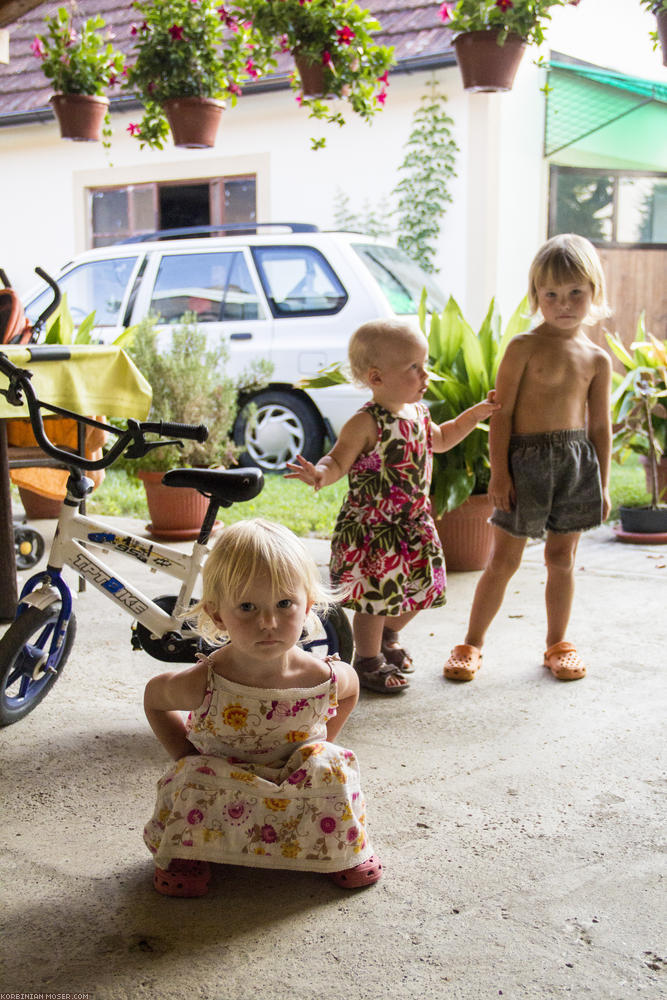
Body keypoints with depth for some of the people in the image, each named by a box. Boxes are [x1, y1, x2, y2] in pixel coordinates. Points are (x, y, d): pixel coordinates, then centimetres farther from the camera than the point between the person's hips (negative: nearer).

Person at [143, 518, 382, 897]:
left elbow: (350, 686, 7)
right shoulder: (203, 684, -26)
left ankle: (345, 849, 5)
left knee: (330, 768, -25)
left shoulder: (324, 679, -21)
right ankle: (184, 851, 1)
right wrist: (188, 758, -7)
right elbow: (154, 697, -2)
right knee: (193, 778, -30)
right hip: (222, 798, -2)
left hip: (298, 790, 2)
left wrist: (318, 749, -1)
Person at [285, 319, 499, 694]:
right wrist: (320, 474, -42)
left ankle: (388, 636, 45)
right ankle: (368, 660, 26)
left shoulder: (419, 412, 4)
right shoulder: (367, 423, -21)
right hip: (372, 528, -8)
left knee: (420, 588, 17)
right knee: (375, 594, 3)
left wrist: (476, 414, 23)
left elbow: (440, 439, 24)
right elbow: (339, 462, -20)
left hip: (414, 523, 8)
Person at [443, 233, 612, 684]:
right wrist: (499, 471, -11)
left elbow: (600, 424, 11)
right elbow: (502, 413, -6)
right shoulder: (524, 348, -5)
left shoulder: (597, 359, 6)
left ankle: (558, 643, 26)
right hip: (527, 458, -3)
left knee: (562, 557, 12)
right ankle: (472, 644, 15)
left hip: (577, 460, 3)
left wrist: (602, 483, 10)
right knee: (504, 559, 3)